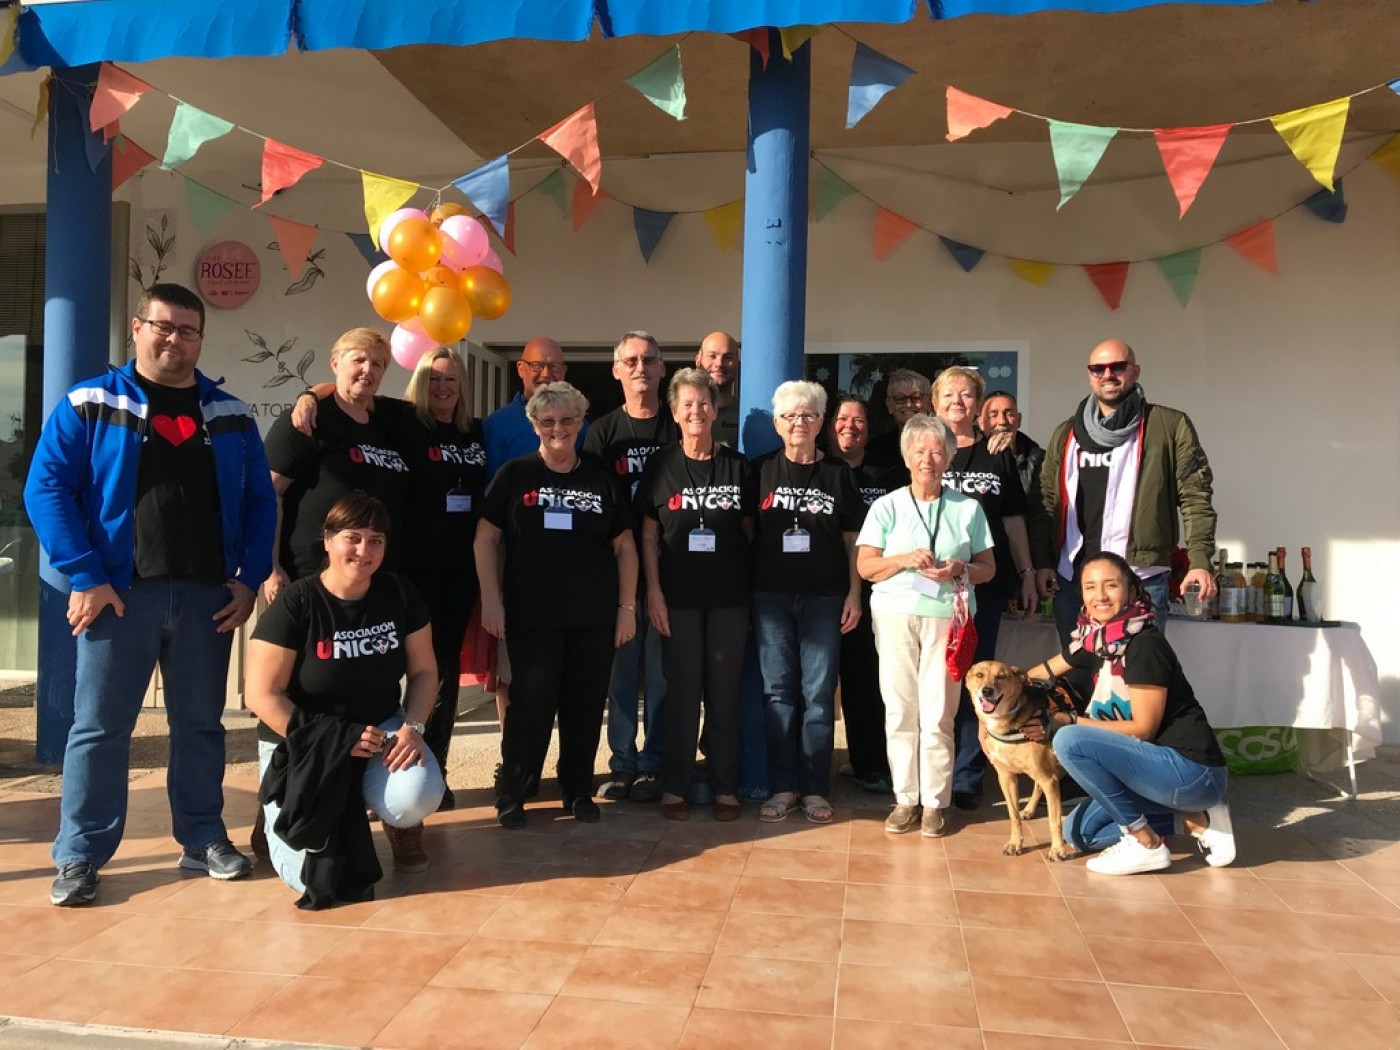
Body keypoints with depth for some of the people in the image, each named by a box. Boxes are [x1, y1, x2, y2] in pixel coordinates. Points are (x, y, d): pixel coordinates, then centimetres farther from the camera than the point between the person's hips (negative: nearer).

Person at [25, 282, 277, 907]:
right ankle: (79, 856, 16)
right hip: (120, 592, -2)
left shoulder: (230, 415, 10)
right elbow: (46, 489, -5)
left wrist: (249, 578, 0)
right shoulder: (89, 405, 1)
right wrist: (84, 577, -12)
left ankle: (203, 840, 24)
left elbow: (260, 501, 10)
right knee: (99, 727, 4)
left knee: (200, 724, 11)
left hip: (207, 595, 3)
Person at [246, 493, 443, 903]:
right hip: (302, 744, -2)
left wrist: (412, 726, -15)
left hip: (381, 729, 3)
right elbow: (262, 696, -15)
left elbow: (424, 670, 3)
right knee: (311, 873, -15)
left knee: (417, 796, -30)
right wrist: (336, 738, -22)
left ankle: (399, 821, 10)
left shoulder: (400, 594, -4)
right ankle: (285, 815, 21)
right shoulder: (295, 604, -15)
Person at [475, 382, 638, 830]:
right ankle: (511, 795, 17)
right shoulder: (514, 475, 3)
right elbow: (485, 538, 1)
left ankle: (578, 791, 25)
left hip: (594, 617, 2)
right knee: (531, 704, 0)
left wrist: (627, 607, 3)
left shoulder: (603, 479, 8)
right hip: (531, 615, -2)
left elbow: (624, 546, 9)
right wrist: (491, 600, -7)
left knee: (585, 705, 8)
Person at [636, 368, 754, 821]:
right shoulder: (661, 465, 3)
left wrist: (753, 591, 2)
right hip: (678, 596, -1)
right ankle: (674, 787, 15)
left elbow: (749, 532, 8)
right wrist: (653, 593, -5)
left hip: (729, 597, 1)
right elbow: (649, 535, 2)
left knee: (724, 691, 6)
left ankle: (725, 787, 17)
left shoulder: (738, 466, 6)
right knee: (682, 689, 4)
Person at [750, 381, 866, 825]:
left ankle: (814, 789, 12)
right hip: (771, 594, 0)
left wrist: (854, 593, 0)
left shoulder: (838, 473, 5)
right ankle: (782, 787, 13)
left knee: (819, 693, 2)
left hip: (824, 596, 0)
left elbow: (852, 539, 7)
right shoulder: (762, 470, 5)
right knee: (778, 690, 4)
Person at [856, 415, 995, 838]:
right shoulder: (886, 506, 9)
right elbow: (865, 565, 3)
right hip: (895, 615, 1)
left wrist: (959, 570, -10)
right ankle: (905, 799, 12)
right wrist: (905, 559, -13)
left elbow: (988, 567, 10)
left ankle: (934, 802, 8)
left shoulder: (968, 508, 10)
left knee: (939, 712, -3)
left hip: (947, 616, 0)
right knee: (900, 709, 1)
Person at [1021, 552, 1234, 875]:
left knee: (1070, 741, -24)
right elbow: (1043, 672, 19)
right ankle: (1194, 817, 12)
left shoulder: (1144, 644, -19)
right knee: (1078, 832, 14)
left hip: (1193, 771, -9)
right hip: (1161, 767, 9)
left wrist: (1067, 722, -16)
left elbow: (1143, 729, -19)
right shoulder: (1096, 641, 4)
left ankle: (1147, 844, -8)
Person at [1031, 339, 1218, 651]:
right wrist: (1042, 562, 3)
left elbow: (1195, 497, -2)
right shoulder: (1066, 434, 15)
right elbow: (1046, 500, 13)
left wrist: (1200, 560, -13)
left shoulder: (1170, 426, 3)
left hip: (1141, 580, -4)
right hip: (1071, 580, 4)